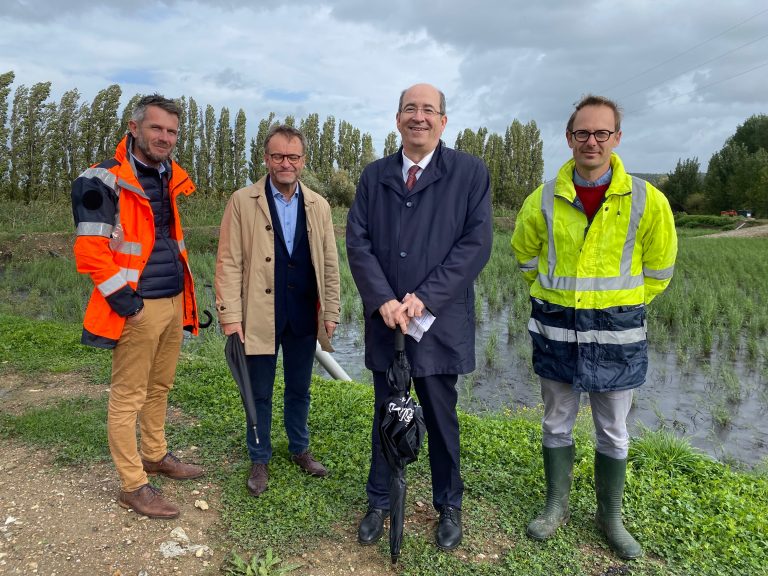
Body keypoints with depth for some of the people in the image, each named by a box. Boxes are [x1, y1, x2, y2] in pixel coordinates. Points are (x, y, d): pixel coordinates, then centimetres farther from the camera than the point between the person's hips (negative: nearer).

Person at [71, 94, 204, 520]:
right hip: (137, 308, -7)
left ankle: (155, 455, 36)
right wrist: (125, 300, -16)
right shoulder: (105, 181, -12)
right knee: (128, 397, 3)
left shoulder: (170, 178, 11)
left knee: (159, 388, 19)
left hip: (174, 302, 8)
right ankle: (133, 485, 13)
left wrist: (184, 297, 15)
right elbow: (89, 251, -16)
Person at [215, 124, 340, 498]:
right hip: (260, 317, -2)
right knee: (259, 394, 11)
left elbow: (329, 264, 7)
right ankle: (259, 460, 30)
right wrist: (230, 316, -11)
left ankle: (300, 449, 38)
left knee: (299, 390, 17)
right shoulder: (242, 202, -4)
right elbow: (229, 262, -6)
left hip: (304, 317, 3)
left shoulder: (318, 206, 5)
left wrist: (331, 312, 5)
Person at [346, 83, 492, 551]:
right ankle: (380, 502, 33)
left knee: (441, 419, 11)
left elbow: (477, 243, -9)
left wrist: (425, 298, -16)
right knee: (386, 415, 15)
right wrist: (383, 301, -13)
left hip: (440, 321, -2)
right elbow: (358, 241, 0)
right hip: (385, 320, 3)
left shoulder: (470, 172, -1)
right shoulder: (375, 175, 8)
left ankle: (449, 506, 32)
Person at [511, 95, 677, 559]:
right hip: (556, 329, 1)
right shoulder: (544, 200, -3)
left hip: (616, 333, -1)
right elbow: (525, 254, 14)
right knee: (557, 424, 13)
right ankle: (557, 506, 32)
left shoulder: (646, 201, -7)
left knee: (614, 432, 12)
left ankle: (611, 516, 31)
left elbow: (659, 268, 6)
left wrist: (624, 308, 8)